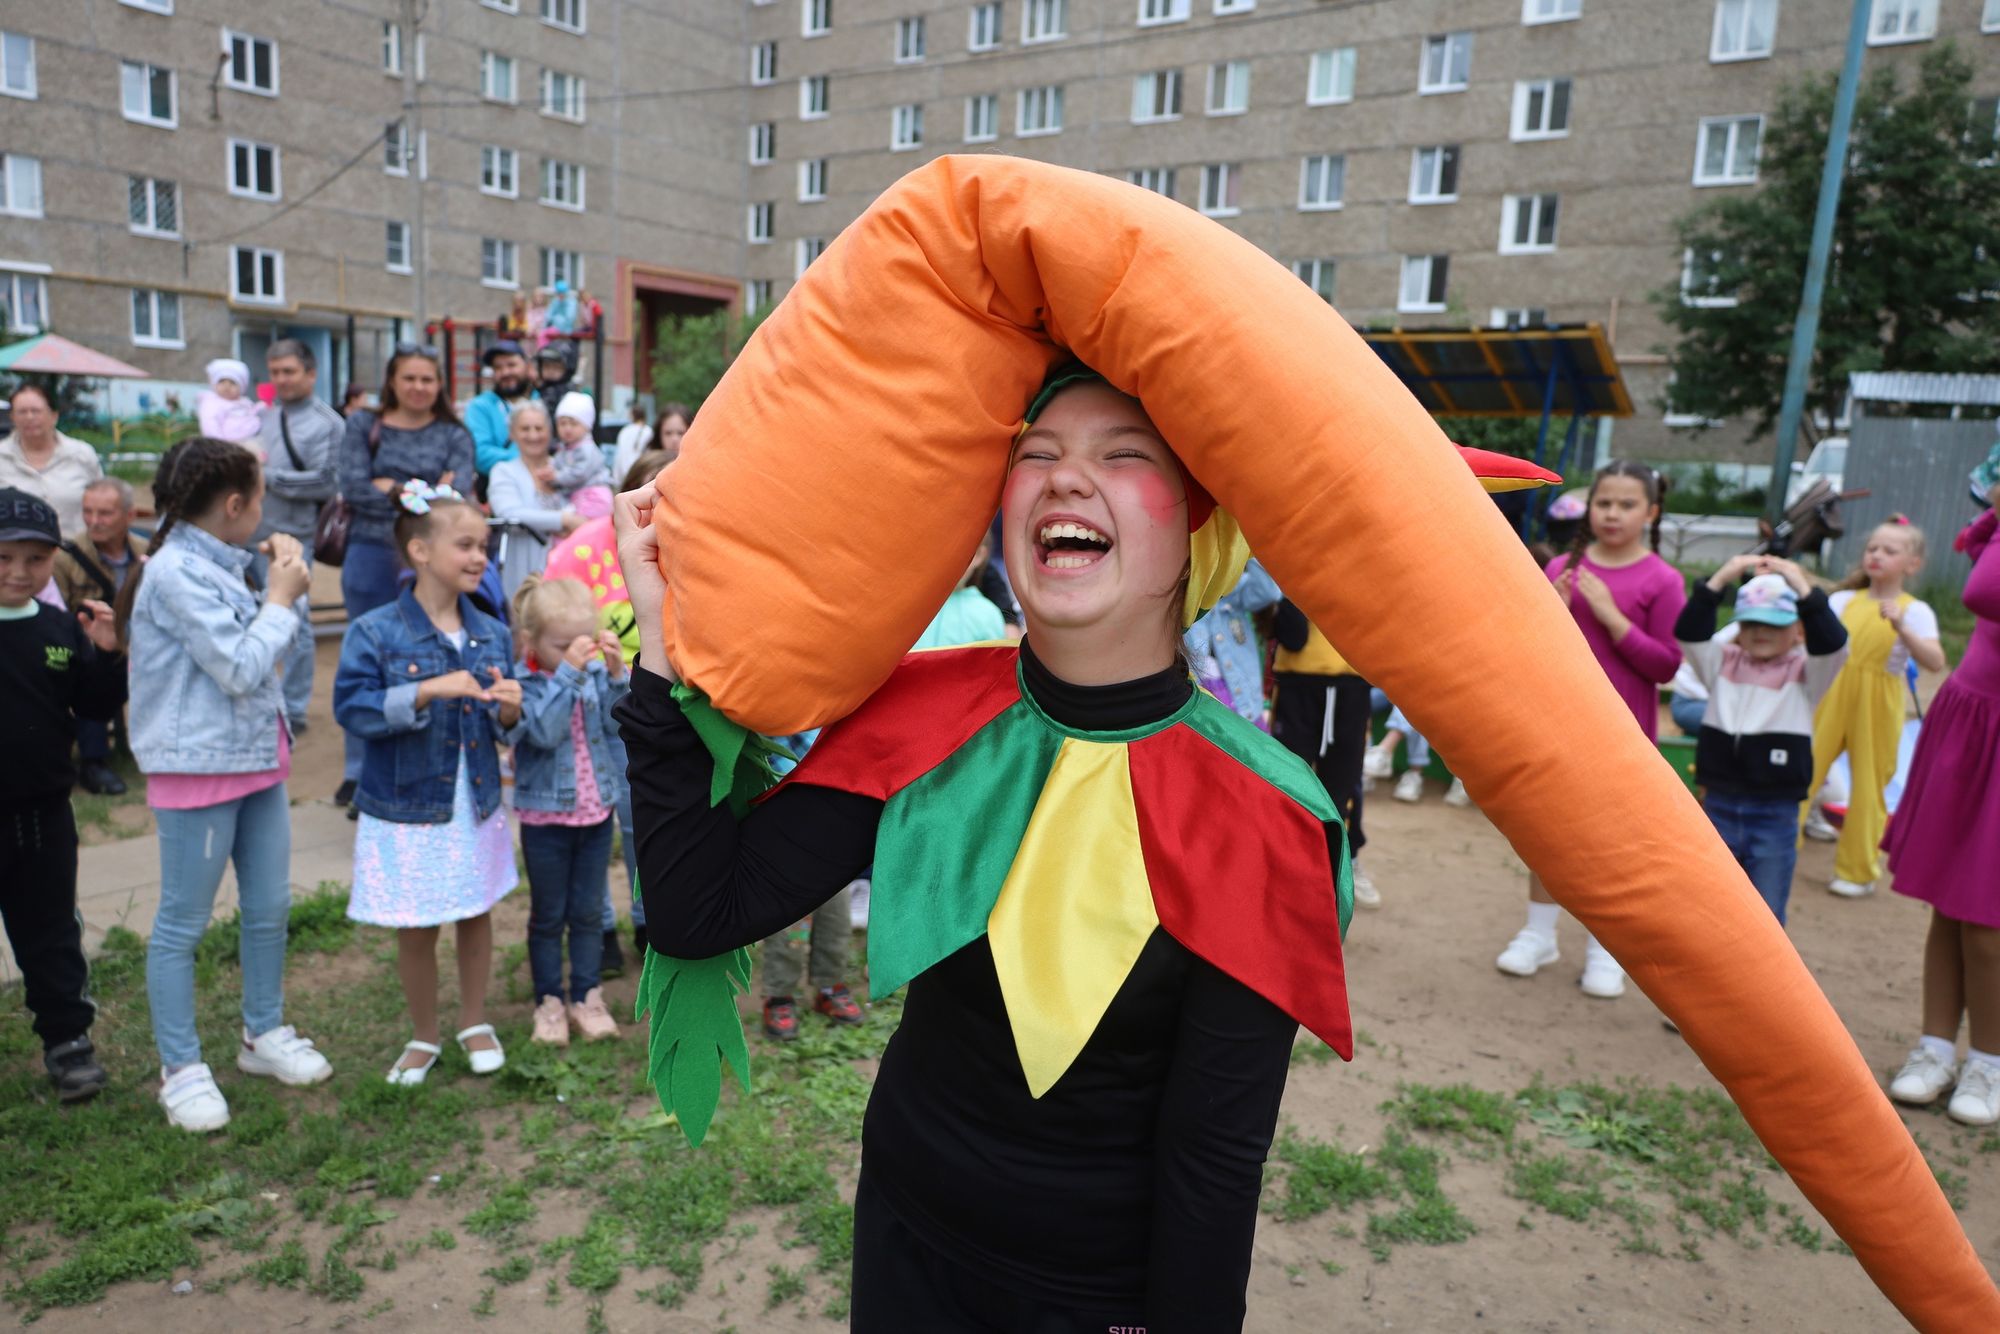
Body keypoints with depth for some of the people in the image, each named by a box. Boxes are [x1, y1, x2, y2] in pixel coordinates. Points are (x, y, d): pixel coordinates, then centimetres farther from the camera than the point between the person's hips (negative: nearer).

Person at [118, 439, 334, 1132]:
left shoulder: (218, 565, 8)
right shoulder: (175, 572, -18)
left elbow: (258, 651, 15)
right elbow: (240, 668, -20)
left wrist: (280, 589, 4)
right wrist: (282, 598, -10)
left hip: (256, 758, 8)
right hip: (197, 768, -8)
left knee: (270, 906, 15)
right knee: (183, 923, 5)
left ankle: (263, 1034, 32)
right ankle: (181, 1069, 17)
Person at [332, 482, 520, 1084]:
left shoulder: (490, 633, 1)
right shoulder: (375, 633, -11)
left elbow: (504, 727, 7)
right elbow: (353, 708, -18)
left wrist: (509, 709, -16)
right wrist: (429, 690, -29)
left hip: (476, 803, 4)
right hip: (407, 809, -4)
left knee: (477, 915, 15)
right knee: (416, 930, 8)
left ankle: (475, 1024, 36)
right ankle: (424, 1038, 31)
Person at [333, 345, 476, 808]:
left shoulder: (454, 435, 6)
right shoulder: (364, 426, 7)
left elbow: (458, 493, -8)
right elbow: (352, 487, -6)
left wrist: (390, 487, -12)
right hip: (372, 557, 1)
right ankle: (359, 771, 20)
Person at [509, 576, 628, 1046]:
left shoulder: (595, 673, -4)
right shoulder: (523, 685, -14)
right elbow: (545, 730, -29)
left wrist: (616, 672, -26)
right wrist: (568, 671, -34)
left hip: (596, 812, 3)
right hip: (546, 817, -3)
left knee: (588, 912, 13)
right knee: (548, 915, 11)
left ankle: (587, 997, 25)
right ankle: (549, 1002, 23)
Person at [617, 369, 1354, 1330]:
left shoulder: (1263, 823, -22)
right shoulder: (921, 722, -13)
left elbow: (1216, 1151, -17)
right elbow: (695, 914, -17)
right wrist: (667, 642, -22)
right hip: (907, 1242, 3)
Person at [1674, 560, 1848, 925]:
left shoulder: (1806, 672, 1)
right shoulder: (1723, 662, 5)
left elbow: (1833, 643, -19)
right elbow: (1688, 632, -10)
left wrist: (1801, 587, -24)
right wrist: (1720, 579, -18)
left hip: (1776, 816, -2)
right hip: (1719, 806, 2)